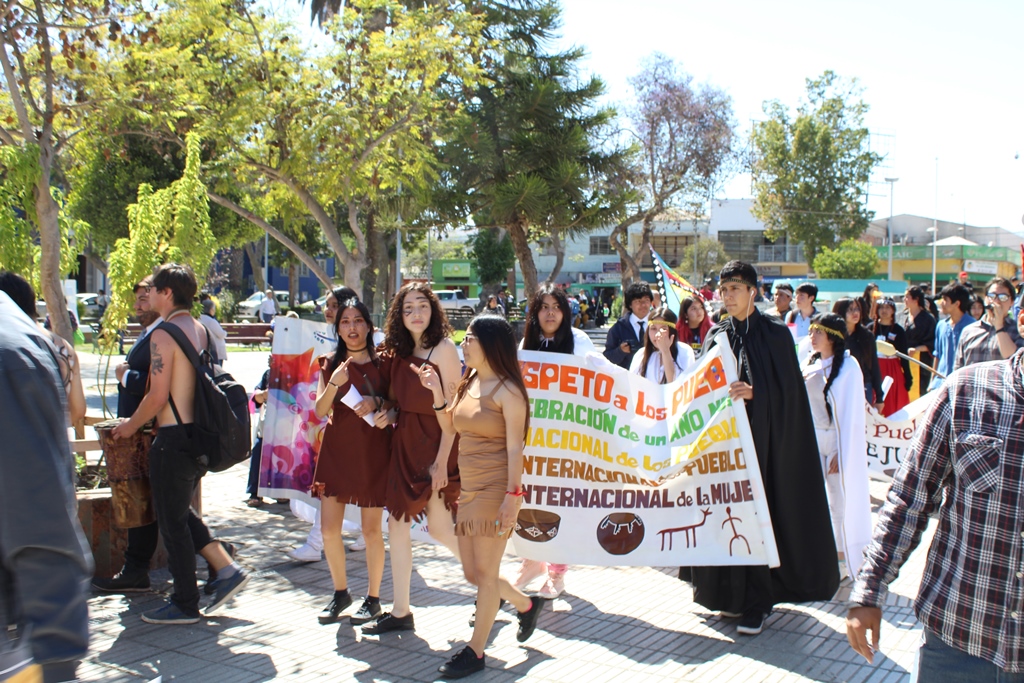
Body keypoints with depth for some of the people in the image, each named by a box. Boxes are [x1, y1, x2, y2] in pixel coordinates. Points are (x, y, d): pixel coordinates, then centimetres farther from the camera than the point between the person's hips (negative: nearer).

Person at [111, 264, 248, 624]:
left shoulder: (163, 334, -15)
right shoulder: (200, 330, 10)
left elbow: (157, 396, -19)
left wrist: (130, 425, -1)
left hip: (174, 436, -9)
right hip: (200, 432, 9)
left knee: (171, 520, 4)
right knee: (180, 512, 21)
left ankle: (185, 604, 13)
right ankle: (227, 568, 14)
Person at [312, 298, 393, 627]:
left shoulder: (382, 364, 0)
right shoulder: (330, 364, 6)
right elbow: (320, 410, -4)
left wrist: (378, 403, -17)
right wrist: (334, 382, -20)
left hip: (373, 451, -2)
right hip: (336, 449, 3)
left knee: (371, 529, 2)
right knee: (329, 530, 3)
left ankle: (373, 598, 18)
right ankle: (340, 592, 24)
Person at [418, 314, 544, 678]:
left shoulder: (507, 390, -12)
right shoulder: (468, 383, 11)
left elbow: (514, 447, -14)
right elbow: (450, 428, 15)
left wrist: (512, 495, -19)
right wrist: (437, 392, 4)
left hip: (494, 489, -8)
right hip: (468, 488, 8)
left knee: (485, 572, 1)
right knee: (472, 573, 14)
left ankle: (475, 651, 13)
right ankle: (526, 604, 37)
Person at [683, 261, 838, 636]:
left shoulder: (774, 334, -1)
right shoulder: (716, 335, 11)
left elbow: (787, 389, -6)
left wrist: (753, 393, -21)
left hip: (761, 436, -4)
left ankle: (757, 601, 4)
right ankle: (731, 593, 18)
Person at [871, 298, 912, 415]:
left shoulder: (899, 330, 1)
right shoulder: (871, 328, 2)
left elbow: (904, 355, 2)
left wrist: (908, 377, -1)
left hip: (893, 372, 0)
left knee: (895, 407, 2)